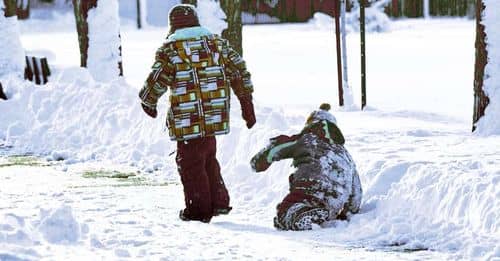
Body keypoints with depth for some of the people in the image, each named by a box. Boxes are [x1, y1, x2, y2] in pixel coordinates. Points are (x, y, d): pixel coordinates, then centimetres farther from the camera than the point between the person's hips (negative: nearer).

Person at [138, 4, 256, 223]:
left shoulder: (170, 50, -6)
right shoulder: (217, 43, 8)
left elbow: (156, 82, -7)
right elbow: (239, 72, 9)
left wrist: (148, 103, 14)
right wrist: (247, 105, 16)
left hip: (188, 121, -5)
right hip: (215, 118, 5)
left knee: (191, 164, 5)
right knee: (208, 160, 23)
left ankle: (199, 210, 8)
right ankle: (219, 202, 21)